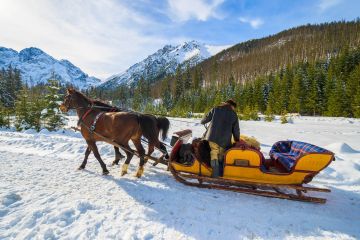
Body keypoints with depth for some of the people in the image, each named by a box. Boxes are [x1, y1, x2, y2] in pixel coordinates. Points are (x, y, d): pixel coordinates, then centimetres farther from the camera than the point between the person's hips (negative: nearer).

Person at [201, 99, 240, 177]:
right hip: (224, 140, 1)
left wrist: (202, 121, 31)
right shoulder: (234, 115, 10)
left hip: (212, 137, -1)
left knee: (214, 154, -1)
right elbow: (236, 130, 13)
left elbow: (205, 120, 8)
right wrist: (237, 140, 28)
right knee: (221, 157, 12)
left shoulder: (216, 109, 7)